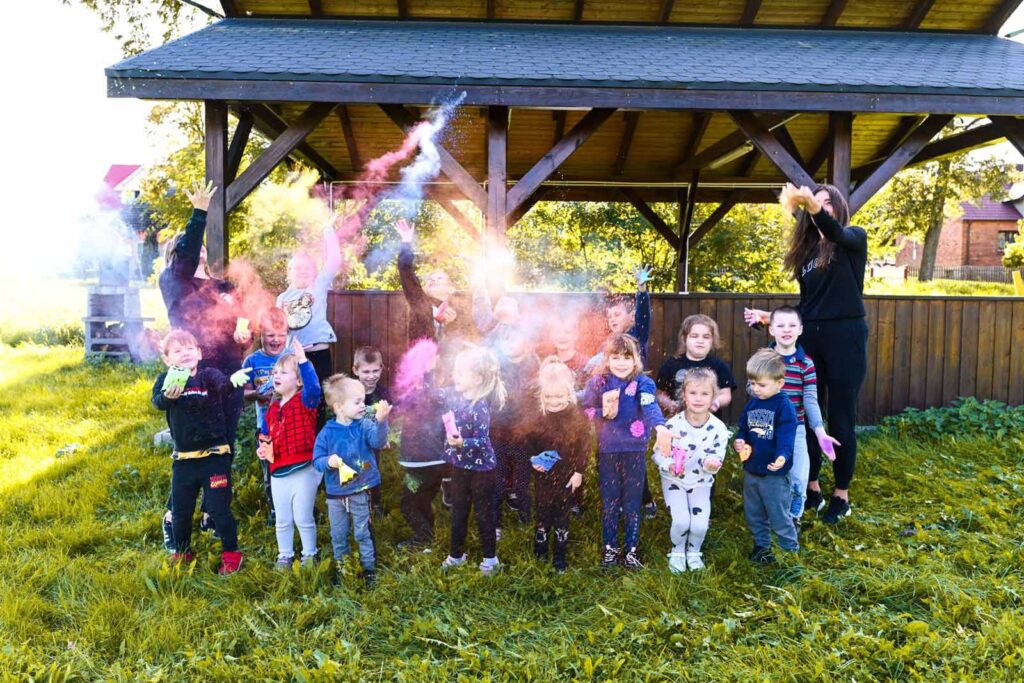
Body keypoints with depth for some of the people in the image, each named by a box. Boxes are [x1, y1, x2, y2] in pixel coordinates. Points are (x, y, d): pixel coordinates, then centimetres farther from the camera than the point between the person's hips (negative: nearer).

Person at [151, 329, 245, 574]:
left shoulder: (209, 375, -8)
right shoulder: (166, 379, -1)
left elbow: (224, 386, -29)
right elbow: (157, 402, -20)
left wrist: (234, 380, -54)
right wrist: (168, 395, -44)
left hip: (214, 456, -3)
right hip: (183, 459, 3)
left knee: (219, 508, 2)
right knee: (180, 510, 16)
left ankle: (231, 554, 20)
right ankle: (182, 553, 39)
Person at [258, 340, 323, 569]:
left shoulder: (305, 401, -11)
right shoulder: (272, 408, 10)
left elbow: (313, 387, -35)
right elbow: (266, 435, 21)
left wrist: (302, 360, -42)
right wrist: (262, 448, 0)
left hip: (303, 471, -6)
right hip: (278, 473, 6)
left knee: (303, 518, 6)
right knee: (282, 520, 16)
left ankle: (309, 555, 25)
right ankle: (285, 556, 32)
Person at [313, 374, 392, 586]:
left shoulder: (364, 425, -8)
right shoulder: (327, 433, -6)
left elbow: (378, 441, -26)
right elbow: (317, 460, -4)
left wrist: (381, 421, -42)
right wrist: (328, 462, -25)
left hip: (361, 492, -1)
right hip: (336, 494, 2)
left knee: (363, 533, 8)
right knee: (338, 535, 16)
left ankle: (369, 569, 22)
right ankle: (341, 568, 35)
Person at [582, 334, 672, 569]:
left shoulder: (643, 382, -8)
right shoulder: (597, 382, -1)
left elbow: (651, 406, -27)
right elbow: (585, 411, 4)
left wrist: (660, 426, -47)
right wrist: (603, 413, -16)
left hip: (634, 451, -1)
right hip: (607, 451, 2)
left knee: (632, 502, 9)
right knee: (609, 501, 12)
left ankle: (631, 549, 24)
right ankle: (610, 548, 27)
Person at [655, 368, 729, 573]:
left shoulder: (718, 428, -15)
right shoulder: (673, 424, -18)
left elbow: (718, 458, -9)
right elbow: (657, 452, -12)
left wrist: (712, 463, -32)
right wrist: (669, 465, -31)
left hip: (701, 482, 1)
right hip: (673, 479, -1)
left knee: (700, 524, -11)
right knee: (681, 521, -16)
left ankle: (694, 551, 23)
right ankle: (677, 552, 16)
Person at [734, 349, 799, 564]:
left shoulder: (784, 406, -16)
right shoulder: (751, 404, 6)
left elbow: (786, 436, -26)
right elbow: (743, 429, 15)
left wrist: (782, 456, -43)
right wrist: (739, 441, -7)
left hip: (774, 473, -7)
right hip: (751, 470, 7)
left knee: (779, 515, 3)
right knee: (753, 514, 20)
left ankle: (791, 550, 21)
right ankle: (762, 545, 38)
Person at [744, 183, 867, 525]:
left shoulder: (854, 238, 0)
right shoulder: (808, 251, 15)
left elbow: (835, 233, -26)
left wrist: (815, 207, -44)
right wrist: (769, 317, 5)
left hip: (845, 336, -5)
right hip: (810, 337, 5)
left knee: (841, 419, 1)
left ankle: (842, 495, 15)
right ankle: (811, 488, 21)